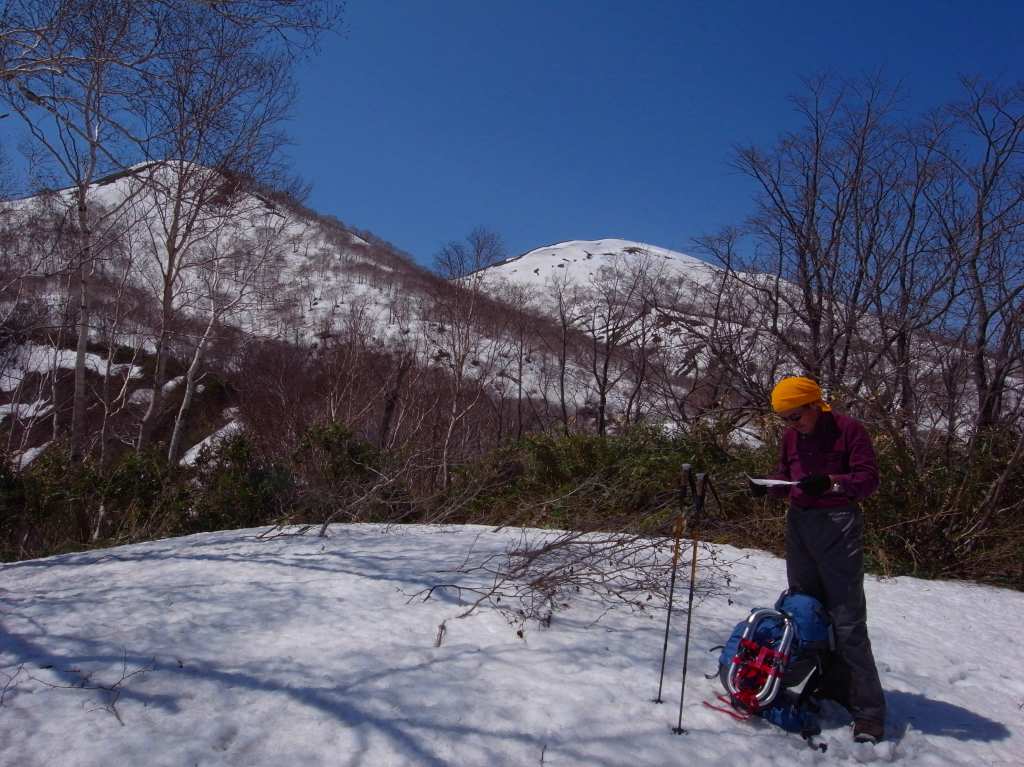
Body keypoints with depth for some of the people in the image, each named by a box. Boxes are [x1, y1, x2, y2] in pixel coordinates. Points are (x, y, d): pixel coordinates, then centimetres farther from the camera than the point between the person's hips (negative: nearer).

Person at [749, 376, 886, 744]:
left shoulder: (848, 429, -8)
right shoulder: (790, 436, 10)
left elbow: (869, 479, -11)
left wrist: (831, 483, -26)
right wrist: (767, 486, -5)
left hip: (838, 524, -7)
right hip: (799, 523, 7)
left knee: (847, 620, -8)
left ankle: (868, 710, 0)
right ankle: (832, 689, 23)